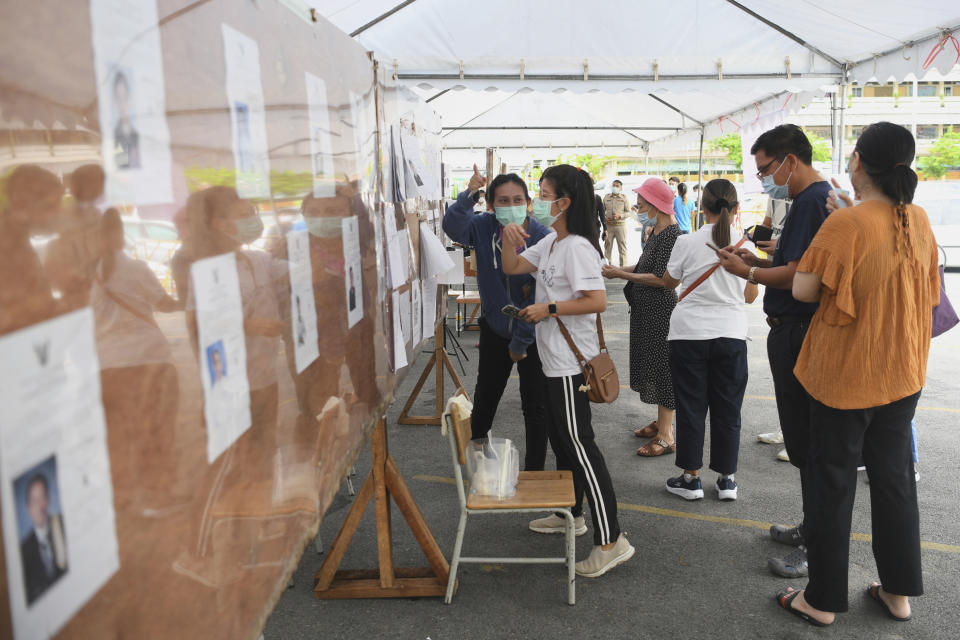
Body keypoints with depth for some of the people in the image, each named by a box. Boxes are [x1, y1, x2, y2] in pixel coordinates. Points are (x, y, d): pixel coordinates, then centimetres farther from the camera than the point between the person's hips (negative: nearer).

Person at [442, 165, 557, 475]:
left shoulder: (543, 238, -21)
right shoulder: (484, 227, -11)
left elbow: (540, 298, -20)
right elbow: (453, 228, -31)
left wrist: (521, 342, -17)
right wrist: (468, 194, -46)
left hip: (533, 333, -3)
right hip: (494, 328, 4)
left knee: (535, 405, 4)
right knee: (485, 396, 21)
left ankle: (533, 470, 22)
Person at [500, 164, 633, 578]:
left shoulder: (577, 247, -18)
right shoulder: (549, 244, 13)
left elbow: (597, 301, -25)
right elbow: (512, 268, 20)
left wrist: (549, 308, -19)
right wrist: (508, 238, 2)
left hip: (572, 363, -10)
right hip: (555, 360, 11)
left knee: (578, 443, -9)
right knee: (561, 439, 21)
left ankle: (611, 540, -4)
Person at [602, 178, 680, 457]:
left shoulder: (671, 233, -17)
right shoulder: (657, 230, 12)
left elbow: (660, 278, -22)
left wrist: (621, 274, -18)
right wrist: (619, 269, 5)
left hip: (661, 309, -10)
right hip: (646, 309, 10)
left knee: (661, 366, -4)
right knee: (651, 364, 17)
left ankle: (666, 436, 3)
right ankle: (661, 422, 31)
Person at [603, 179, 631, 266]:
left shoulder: (624, 198, 3)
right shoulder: (606, 197, 11)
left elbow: (628, 212, 2)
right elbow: (602, 210, 14)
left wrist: (620, 216, -15)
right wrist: (605, 217, -5)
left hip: (620, 225, -2)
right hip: (608, 225, 2)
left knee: (622, 247, 1)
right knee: (607, 246, 6)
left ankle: (623, 266, 7)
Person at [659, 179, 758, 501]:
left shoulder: (687, 242, -7)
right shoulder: (744, 244, -2)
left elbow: (668, 282, 8)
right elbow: (750, 296, 7)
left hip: (689, 332, -1)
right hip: (731, 333, 2)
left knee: (691, 407, 9)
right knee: (727, 409, 12)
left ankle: (691, 478, 16)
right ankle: (726, 479, 20)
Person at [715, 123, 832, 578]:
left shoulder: (813, 202, -17)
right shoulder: (815, 198, 16)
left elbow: (800, 275, -23)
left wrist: (747, 272, -10)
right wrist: (759, 261, 10)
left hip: (800, 335, -11)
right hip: (795, 332, 11)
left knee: (807, 442, -3)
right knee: (805, 439, 19)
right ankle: (813, 527, 32)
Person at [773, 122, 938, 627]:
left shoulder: (846, 223, -20)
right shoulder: (919, 221, 0)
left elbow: (802, 290, -17)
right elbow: (929, 295, 10)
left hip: (844, 376, -6)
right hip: (903, 375, 6)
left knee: (833, 486, 6)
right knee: (895, 479, 18)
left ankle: (822, 600, 18)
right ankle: (899, 592, 30)